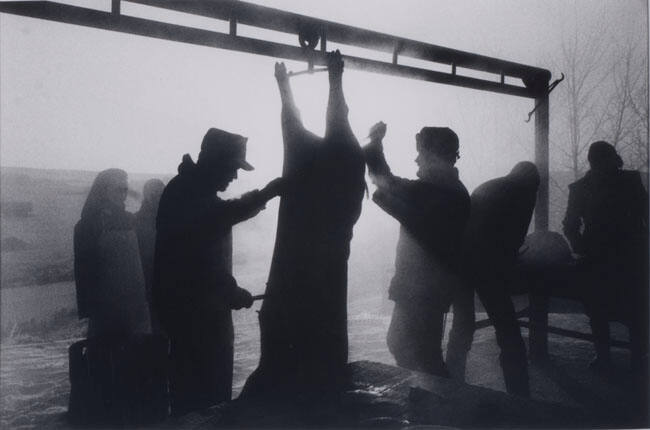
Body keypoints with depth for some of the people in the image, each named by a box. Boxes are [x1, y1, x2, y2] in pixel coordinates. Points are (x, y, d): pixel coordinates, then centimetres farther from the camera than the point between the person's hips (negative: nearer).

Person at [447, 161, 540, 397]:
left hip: (458, 258, 7)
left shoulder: (485, 187, 25)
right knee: (508, 333, 2)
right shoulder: (525, 190, 7)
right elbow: (516, 236, 0)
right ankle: (520, 396, 3)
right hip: (487, 264, -7)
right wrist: (507, 268, 12)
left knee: (461, 325, 20)